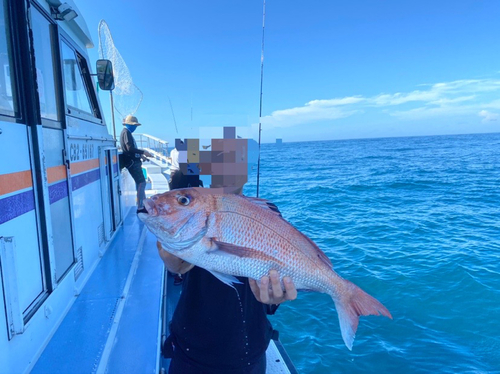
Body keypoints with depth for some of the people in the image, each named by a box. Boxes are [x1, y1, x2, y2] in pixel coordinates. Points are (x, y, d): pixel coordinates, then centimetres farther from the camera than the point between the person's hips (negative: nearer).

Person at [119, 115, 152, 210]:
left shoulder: (127, 132, 20)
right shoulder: (126, 132, -11)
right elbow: (130, 148, -22)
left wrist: (140, 155, 19)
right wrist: (143, 152, -18)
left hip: (134, 162, 11)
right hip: (132, 162, -11)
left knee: (140, 182, 15)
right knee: (142, 183, -14)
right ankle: (140, 207, -15)